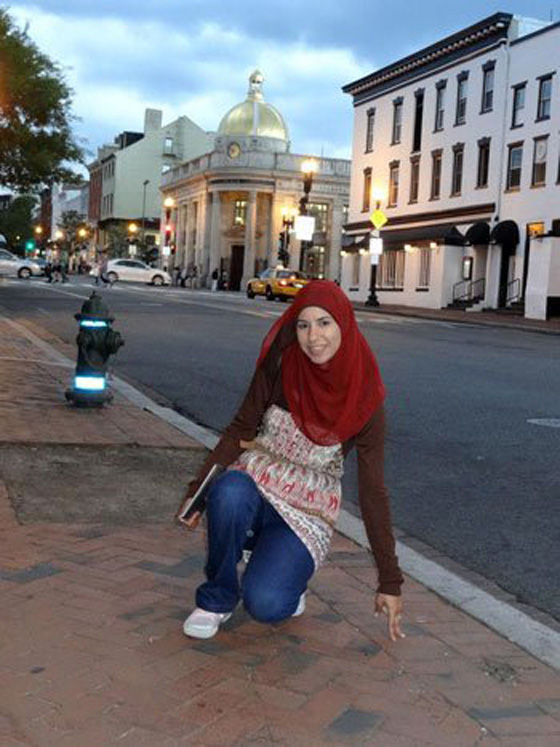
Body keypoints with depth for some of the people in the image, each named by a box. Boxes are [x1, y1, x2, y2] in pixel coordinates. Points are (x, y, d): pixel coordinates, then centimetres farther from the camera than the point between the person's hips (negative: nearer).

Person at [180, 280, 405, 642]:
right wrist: (198, 488, -13)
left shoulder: (365, 399, -12)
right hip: (256, 481, 1)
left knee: (265, 605, -26)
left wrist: (390, 581, -6)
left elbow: (373, 490, -8)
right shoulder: (280, 365, -9)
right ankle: (217, 598, -10)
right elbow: (240, 431, -1)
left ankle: (290, 575, 12)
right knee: (229, 492, -36)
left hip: (308, 513, -1)